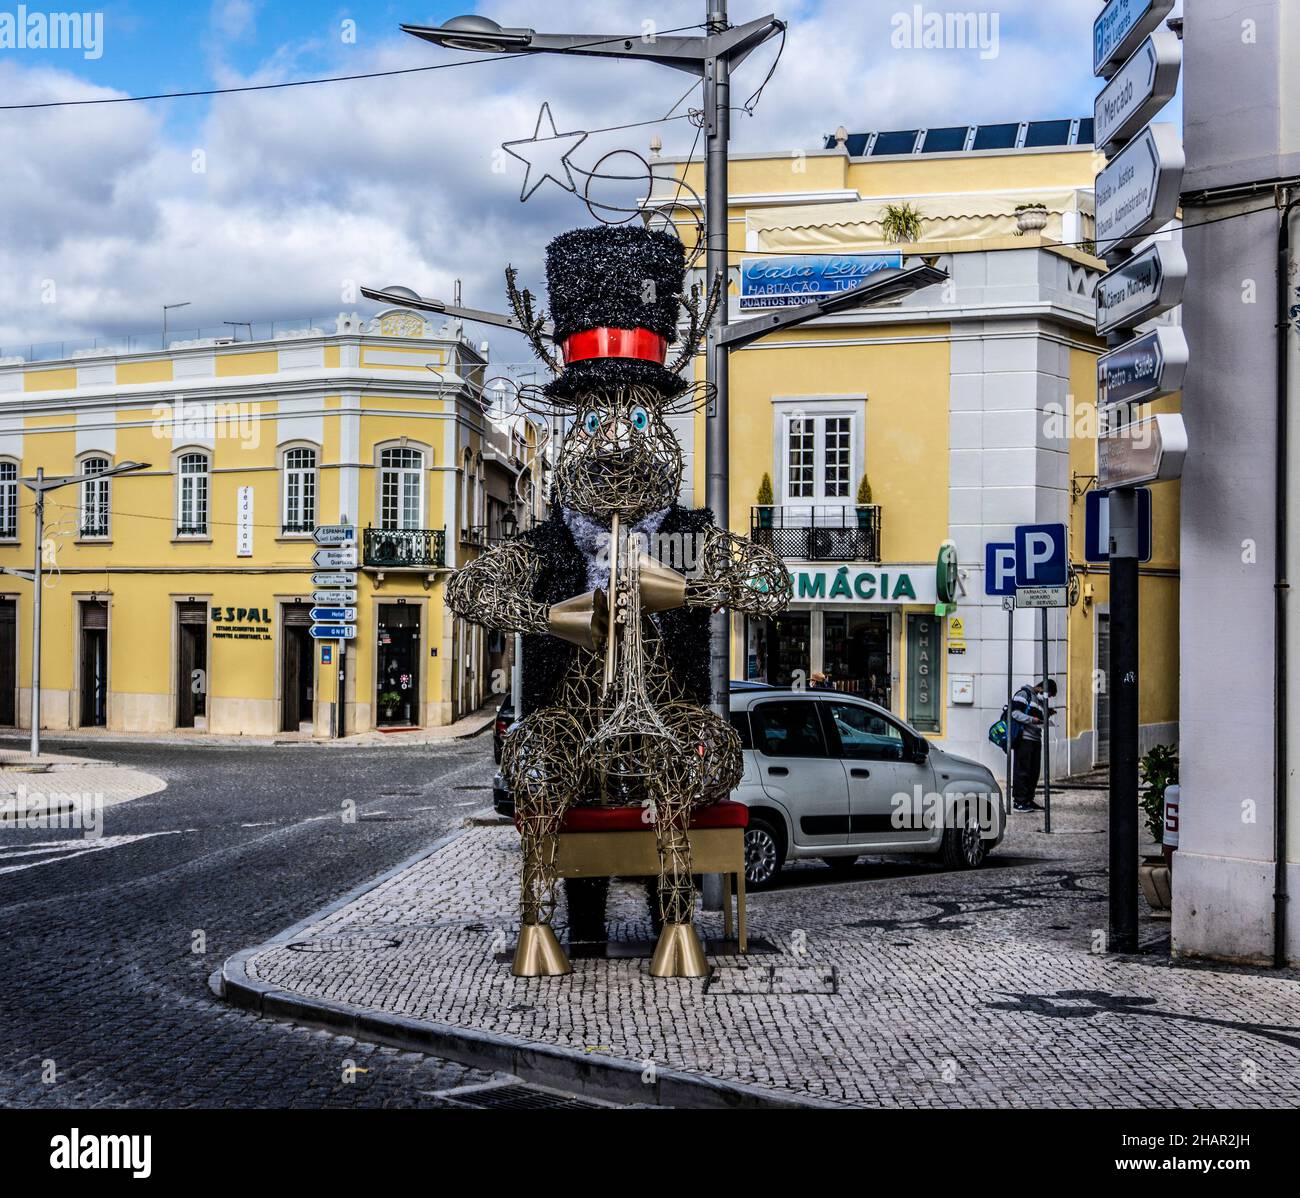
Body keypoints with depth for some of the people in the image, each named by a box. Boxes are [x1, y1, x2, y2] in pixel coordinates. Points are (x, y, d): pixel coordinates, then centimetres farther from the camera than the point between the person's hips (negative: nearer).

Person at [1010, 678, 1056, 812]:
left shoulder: (1041, 700, 24)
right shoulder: (1024, 694, -3)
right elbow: (1015, 712, -15)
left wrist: (1047, 714, 8)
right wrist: (1031, 719, -24)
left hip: (1036, 739, 9)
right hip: (1024, 739, -9)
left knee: (1034, 771, 8)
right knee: (1022, 771, -6)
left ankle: (1028, 800, 15)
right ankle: (1019, 801, -3)